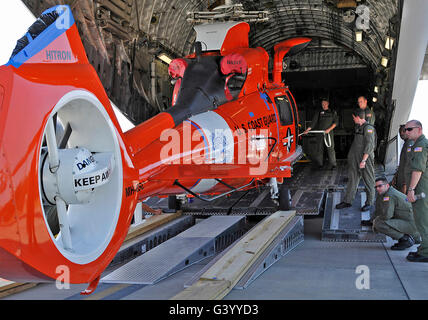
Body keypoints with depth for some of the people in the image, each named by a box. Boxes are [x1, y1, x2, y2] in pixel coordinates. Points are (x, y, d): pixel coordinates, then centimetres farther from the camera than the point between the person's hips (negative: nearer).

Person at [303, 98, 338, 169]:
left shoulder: (333, 112, 12)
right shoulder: (319, 113, 13)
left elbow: (335, 122, 4)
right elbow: (313, 122, 3)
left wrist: (329, 129, -10)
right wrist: (308, 129, -10)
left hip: (329, 133, -2)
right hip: (319, 133, 2)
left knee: (330, 148, -8)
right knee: (319, 148, 3)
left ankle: (332, 164, -6)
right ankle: (319, 164, 13)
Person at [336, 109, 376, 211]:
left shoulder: (368, 128, -14)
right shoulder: (359, 128, 13)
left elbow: (369, 145, -19)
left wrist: (364, 160, -23)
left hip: (365, 158, -9)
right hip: (355, 159, 9)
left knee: (368, 181, 4)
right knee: (352, 179, 10)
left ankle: (369, 202, 16)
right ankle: (347, 201, 16)